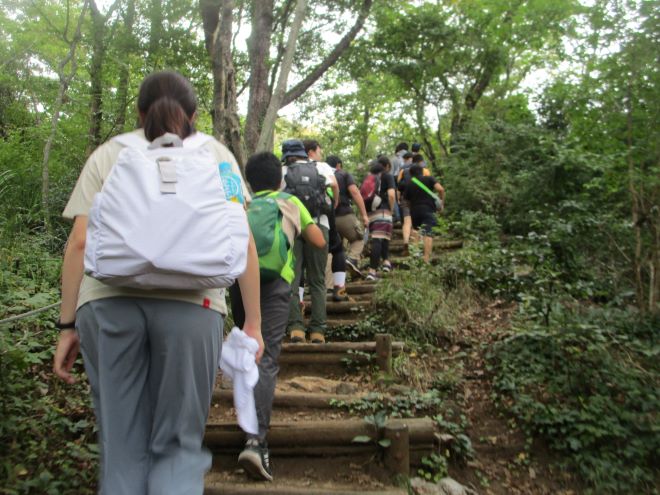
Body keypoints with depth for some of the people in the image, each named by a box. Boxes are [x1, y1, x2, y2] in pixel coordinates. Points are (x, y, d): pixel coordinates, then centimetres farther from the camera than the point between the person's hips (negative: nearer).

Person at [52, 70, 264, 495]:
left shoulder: (108, 154, 18)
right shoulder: (216, 154, 15)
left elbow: (79, 243, 8)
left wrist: (68, 324, 11)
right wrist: (253, 320, 8)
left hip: (108, 302, 2)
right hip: (191, 303, -1)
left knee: (122, 445, 12)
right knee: (179, 443, 10)